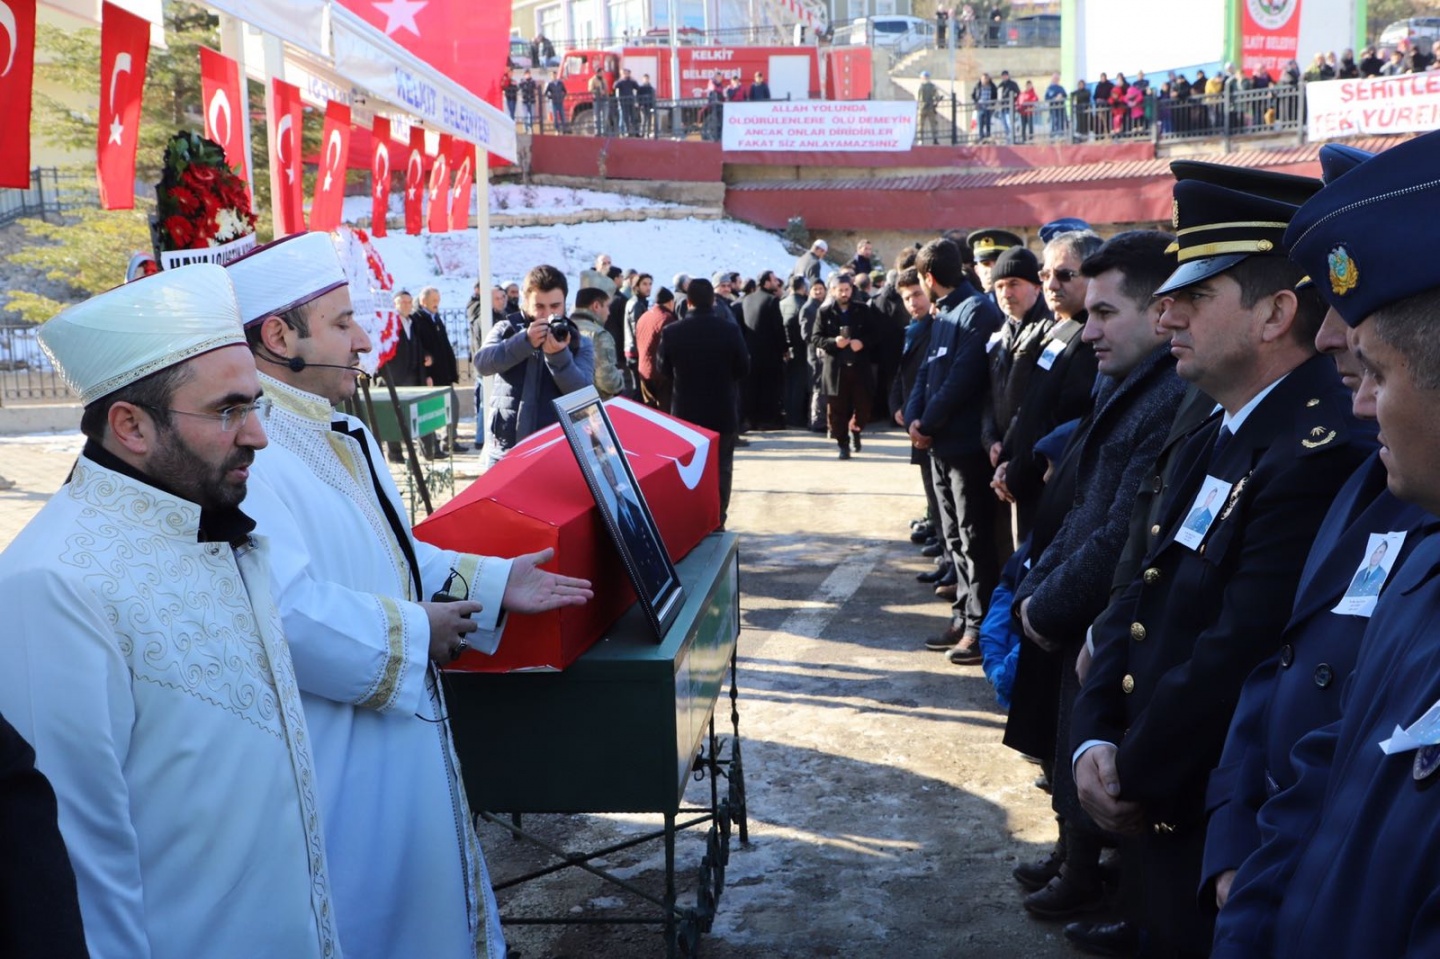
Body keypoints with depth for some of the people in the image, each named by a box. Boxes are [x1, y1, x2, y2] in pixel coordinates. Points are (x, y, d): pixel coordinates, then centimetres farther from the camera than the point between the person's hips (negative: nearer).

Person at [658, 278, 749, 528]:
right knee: (721, 469, 10)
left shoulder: (672, 332, -10)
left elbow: (664, 370, 1)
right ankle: (716, 524, 11)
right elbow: (743, 368, -5)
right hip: (722, 412, -1)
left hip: (685, 411, 1)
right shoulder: (729, 330, -14)